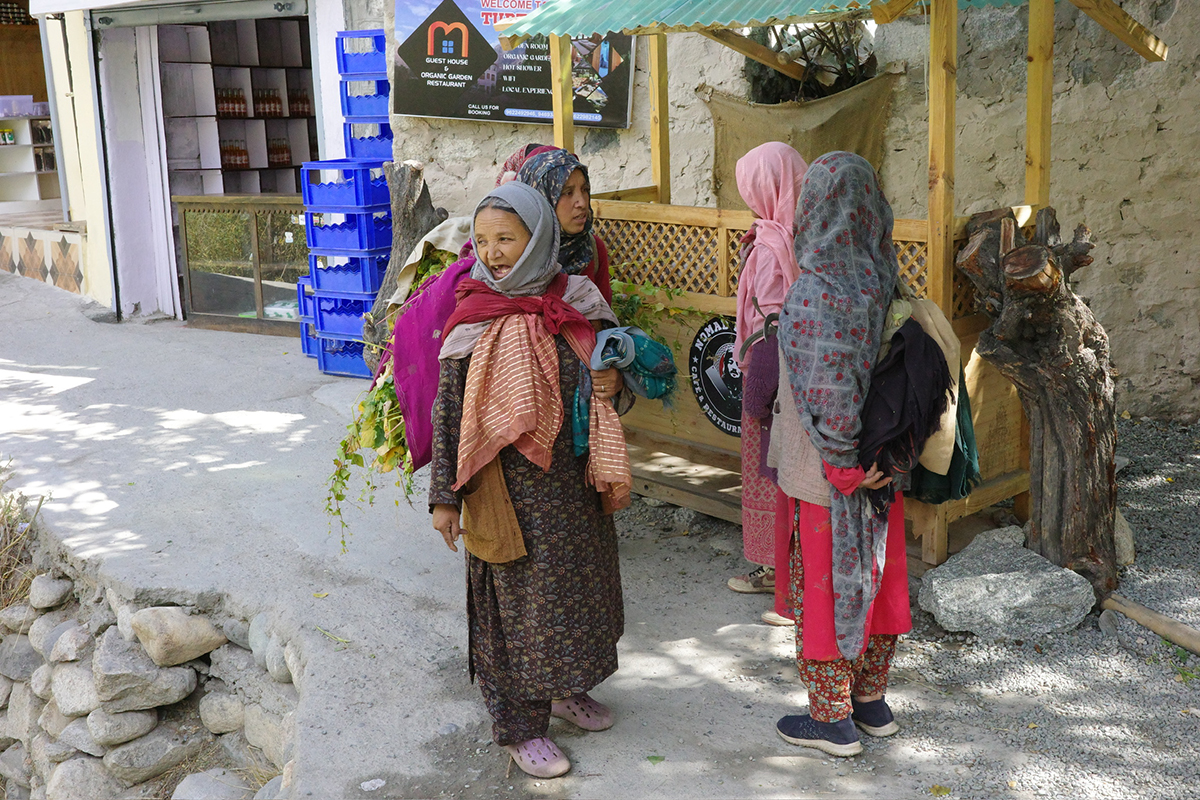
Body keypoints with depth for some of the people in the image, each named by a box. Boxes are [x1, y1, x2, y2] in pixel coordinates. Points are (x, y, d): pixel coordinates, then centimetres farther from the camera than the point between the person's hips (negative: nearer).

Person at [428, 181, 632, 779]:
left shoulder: (577, 305, -1)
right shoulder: (472, 320, -11)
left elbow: (607, 372, 15)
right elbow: (448, 412, -10)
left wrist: (613, 384, -5)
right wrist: (445, 496, -12)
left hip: (575, 482, 5)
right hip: (510, 488, -4)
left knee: (577, 583, 18)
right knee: (516, 598, 5)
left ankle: (567, 688, 41)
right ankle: (520, 725, 20)